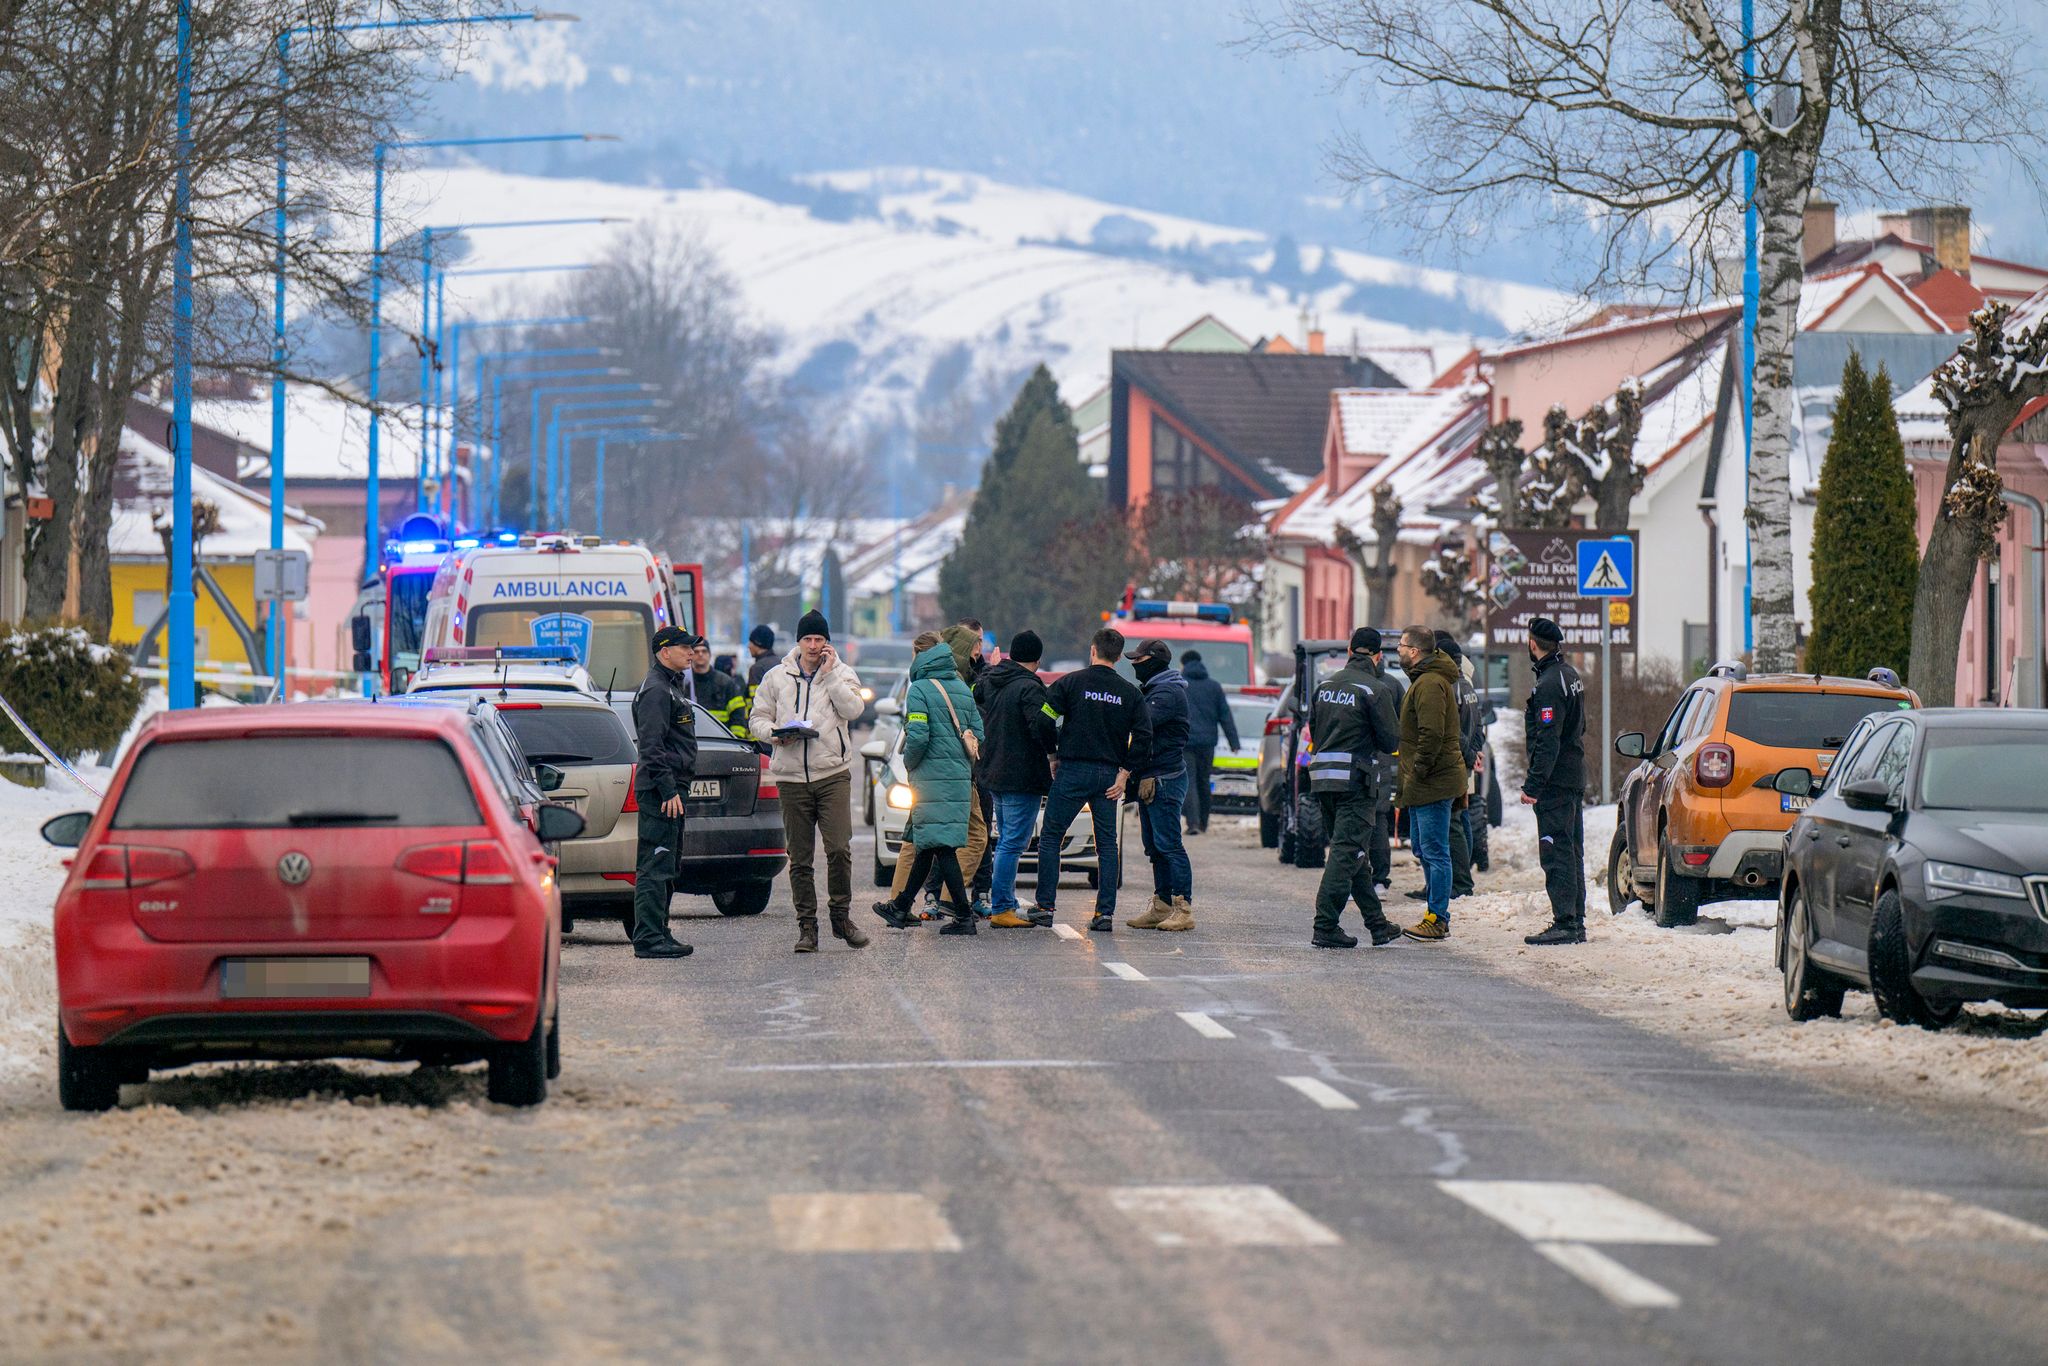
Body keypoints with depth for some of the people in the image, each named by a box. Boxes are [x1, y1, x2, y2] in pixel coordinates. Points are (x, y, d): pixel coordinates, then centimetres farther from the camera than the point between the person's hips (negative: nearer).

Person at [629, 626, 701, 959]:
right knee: (655, 868, -11)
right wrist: (668, 790, -24)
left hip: (670, 788, 11)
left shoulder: (672, 686, 20)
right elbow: (651, 746, -20)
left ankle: (657, 934, 20)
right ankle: (648, 939, -13)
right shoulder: (656, 690, -13)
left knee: (664, 868, 15)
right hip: (660, 790, -11)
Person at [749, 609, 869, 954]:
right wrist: (774, 732, -7)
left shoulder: (842, 673, 6)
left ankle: (841, 914, 4)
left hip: (833, 773, -2)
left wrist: (829, 675, -10)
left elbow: (852, 709, -10)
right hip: (791, 777, 2)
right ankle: (806, 924, 10)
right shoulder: (776, 677, 11)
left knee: (839, 848, -12)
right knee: (800, 857, 4)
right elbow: (757, 719, 13)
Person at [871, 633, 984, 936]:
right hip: (961, 776, 7)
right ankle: (901, 907, 28)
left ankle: (963, 915, -11)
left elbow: (918, 736, -18)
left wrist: (909, 763, -1)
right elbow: (977, 732, 11)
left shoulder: (920, 690, -10)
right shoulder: (962, 689, 11)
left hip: (931, 776, -7)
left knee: (940, 847, -6)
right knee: (927, 845, 16)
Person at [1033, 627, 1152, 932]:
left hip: (1073, 770, -3)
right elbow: (1143, 736, -2)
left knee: (1050, 837, 7)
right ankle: (1105, 912, 2)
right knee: (1107, 844, 8)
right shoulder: (1130, 693, 5)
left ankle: (1045, 906, 3)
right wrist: (1125, 772, 3)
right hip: (1108, 776, 3)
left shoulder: (1071, 682, -3)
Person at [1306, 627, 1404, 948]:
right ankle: (1325, 927, -13)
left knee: (1355, 853, 15)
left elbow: (1313, 728, 17)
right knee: (1347, 853, -6)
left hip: (1322, 777, 7)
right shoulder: (1374, 690, -10)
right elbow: (1391, 741, -9)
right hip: (1356, 779, -7)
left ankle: (1378, 924, 22)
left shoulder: (1325, 685, 10)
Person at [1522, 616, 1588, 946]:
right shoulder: (1570, 675, 14)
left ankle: (1565, 924, -12)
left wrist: (1533, 785, -23)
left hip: (1555, 782, -10)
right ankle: (1576, 923, 17)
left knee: (1556, 853, -9)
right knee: (1571, 853, 13)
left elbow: (1547, 741, -22)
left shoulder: (1549, 683, -17)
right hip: (1575, 779, 10)